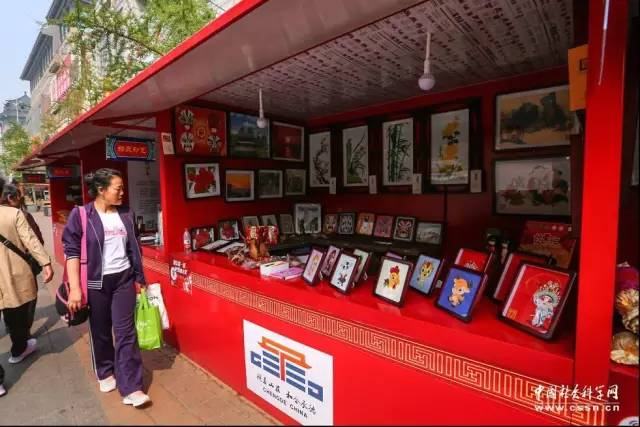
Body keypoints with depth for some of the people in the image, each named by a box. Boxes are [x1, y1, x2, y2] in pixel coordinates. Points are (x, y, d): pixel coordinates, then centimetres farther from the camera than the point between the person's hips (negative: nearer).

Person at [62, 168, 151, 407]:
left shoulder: (125, 215, 4)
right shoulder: (80, 215, -8)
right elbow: (72, 251, -10)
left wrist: (139, 278, 12)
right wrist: (75, 288, -15)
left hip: (123, 279, 3)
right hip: (96, 282, -2)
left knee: (125, 331, 2)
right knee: (100, 332, 14)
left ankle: (131, 388, 9)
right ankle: (106, 373, 40)